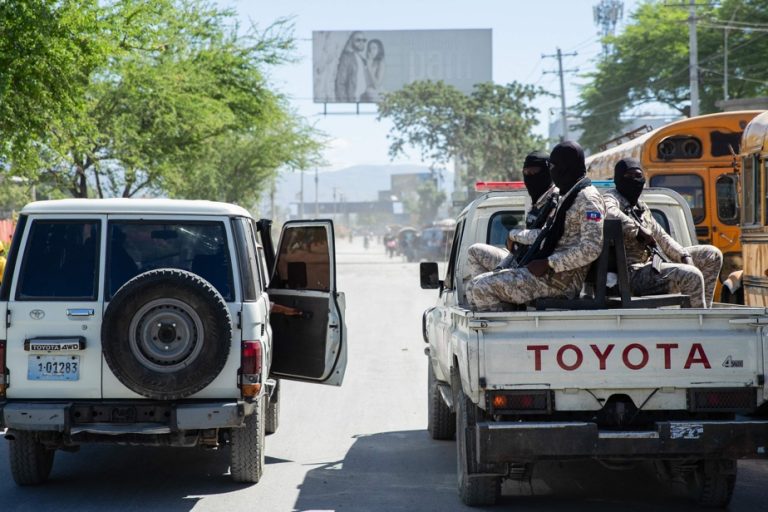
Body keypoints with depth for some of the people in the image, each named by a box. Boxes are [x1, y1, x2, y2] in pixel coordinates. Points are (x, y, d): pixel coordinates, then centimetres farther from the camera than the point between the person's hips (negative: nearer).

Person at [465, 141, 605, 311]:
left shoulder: (587, 198, -10)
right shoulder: (568, 197, 22)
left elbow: (591, 248, -21)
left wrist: (548, 264, -19)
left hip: (559, 280, -11)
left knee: (483, 288, -20)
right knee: (473, 287, 8)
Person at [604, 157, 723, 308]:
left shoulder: (640, 206, 19)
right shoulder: (612, 198, -8)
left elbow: (661, 236, 20)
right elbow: (609, 212, -34)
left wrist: (685, 256, 5)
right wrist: (638, 230, -27)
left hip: (652, 262, 10)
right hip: (633, 274, -10)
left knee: (713, 255, 11)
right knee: (692, 276, -30)